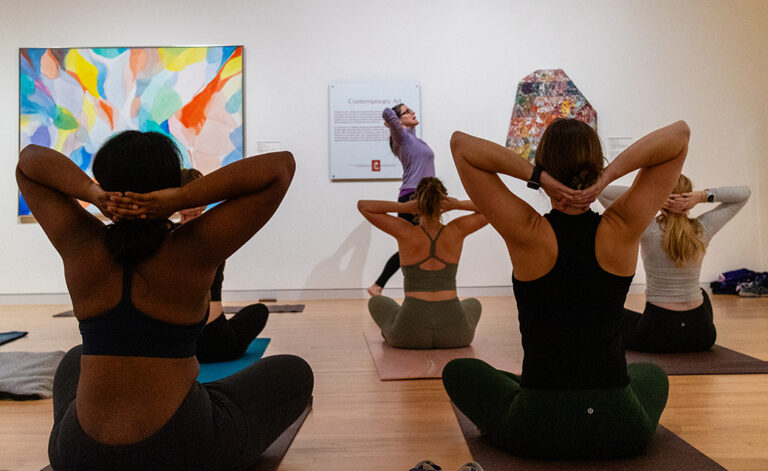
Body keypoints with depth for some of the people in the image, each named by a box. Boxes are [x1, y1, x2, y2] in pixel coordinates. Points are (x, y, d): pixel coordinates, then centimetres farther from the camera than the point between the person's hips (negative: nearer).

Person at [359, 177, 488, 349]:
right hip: (454, 334, 1)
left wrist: (403, 206, -10)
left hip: (410, 335, -1)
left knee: (376, 302, 31)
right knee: (472, 304, 38)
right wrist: (459, 204, -4)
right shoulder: (457, 231, -3)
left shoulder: (407, 233, -7)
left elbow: (362, 205, 0)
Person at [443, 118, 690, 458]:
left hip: (537, 431, -3)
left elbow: (461, 143, -12)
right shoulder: (622, 230, -10)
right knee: (652, 374, 40)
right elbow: (680, 134, -2)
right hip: (622, 431, 3)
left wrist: (538, 175, -20)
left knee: (458, 371, 27)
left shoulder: (527, 234, -15)